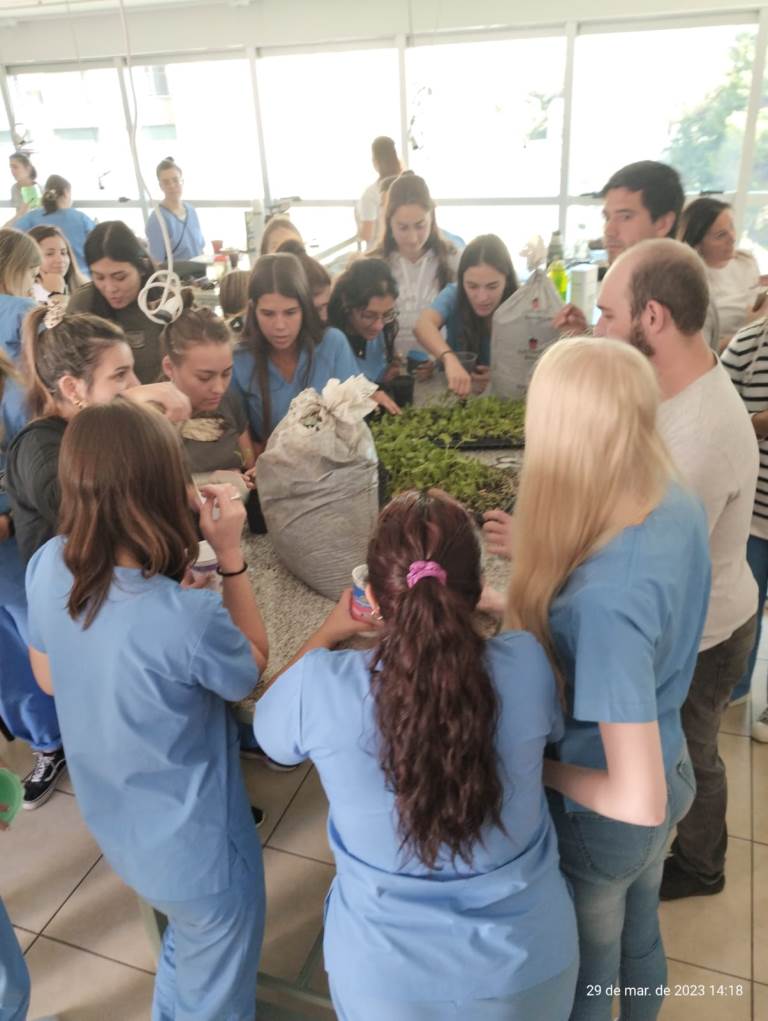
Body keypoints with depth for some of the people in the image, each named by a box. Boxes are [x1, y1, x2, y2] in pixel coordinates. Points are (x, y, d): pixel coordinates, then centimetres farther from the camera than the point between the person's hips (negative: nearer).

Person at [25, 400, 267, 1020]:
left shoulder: (47, 567, -17)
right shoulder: (188, 618, -37)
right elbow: (253, 667, -14)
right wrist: (231, 554, -18)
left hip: (114, 828, 7)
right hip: (195, 846, -6)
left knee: (184, 951, 36)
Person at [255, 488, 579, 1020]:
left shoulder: (321, 686, -26)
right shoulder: (525, 664, -24)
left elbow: (267, 726, 0)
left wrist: (327, 634, 11)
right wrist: (514, 616, 14)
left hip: (384, 973, 0)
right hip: (525, 962, 1)